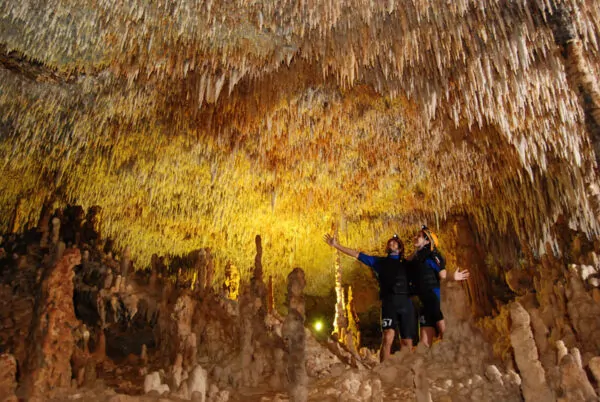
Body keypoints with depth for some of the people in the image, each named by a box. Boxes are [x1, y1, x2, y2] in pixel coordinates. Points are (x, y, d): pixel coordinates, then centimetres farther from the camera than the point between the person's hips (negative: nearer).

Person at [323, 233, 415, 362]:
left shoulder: (406, 264, 23)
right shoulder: (379, 262, 21)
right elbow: (356, 254, 20)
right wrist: (336, 245, 17)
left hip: (406, 303, 2)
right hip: (389, 303, -2)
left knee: (407, 343, 1)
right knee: (388, 338, -21)